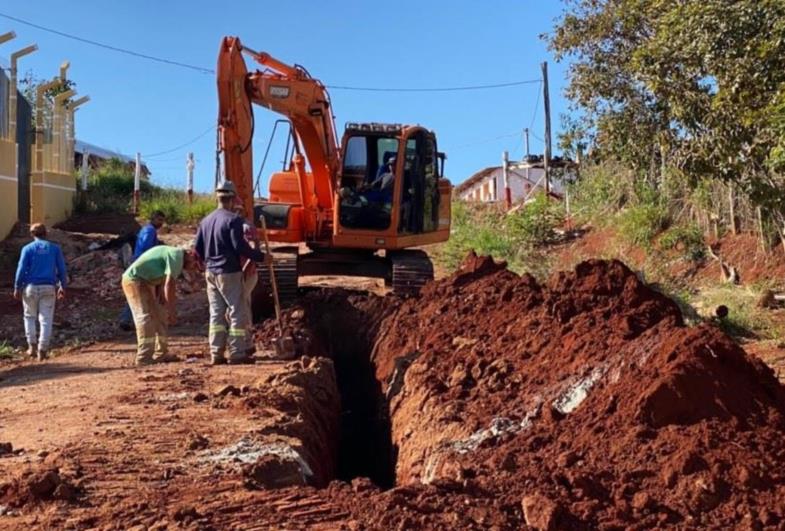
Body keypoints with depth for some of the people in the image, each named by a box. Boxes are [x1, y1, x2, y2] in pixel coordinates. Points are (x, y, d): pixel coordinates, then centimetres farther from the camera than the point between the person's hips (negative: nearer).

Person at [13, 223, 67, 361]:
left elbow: (21, 269, -4)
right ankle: (42, 350, 0)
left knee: (30, 317, 17)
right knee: (46, 320, 4)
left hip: (31, 287, 0)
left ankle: (32, 346, 14)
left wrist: (17, 288, 2)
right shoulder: (55, 248, 3)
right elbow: (62, 269, 4)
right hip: (48, 288, 1)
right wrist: (62, 286, 13)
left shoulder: (27, 249, -1)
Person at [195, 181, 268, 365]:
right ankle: (237, 353, 0)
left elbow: (198, 248, 12)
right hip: (229, 273, -7)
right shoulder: (233, 219, -12)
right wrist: (261, 257, -10)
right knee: (238, 314, 0)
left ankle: (216, 354, 12)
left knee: (216, 314, 11)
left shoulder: (206, 220, 10)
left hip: (211, 273, 7)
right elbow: (240, 246, -19)